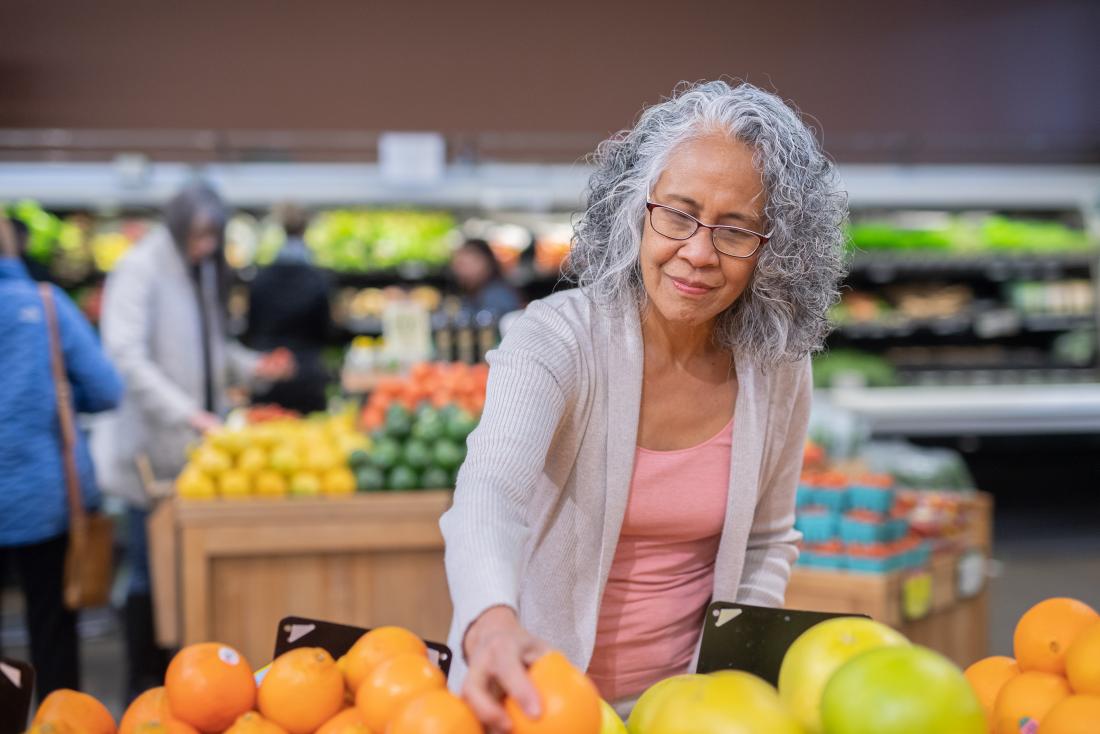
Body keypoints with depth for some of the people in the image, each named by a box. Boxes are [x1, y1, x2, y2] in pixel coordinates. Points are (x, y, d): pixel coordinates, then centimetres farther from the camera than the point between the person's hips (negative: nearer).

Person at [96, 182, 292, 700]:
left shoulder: (203, 271, 13)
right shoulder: (139, 270, -10)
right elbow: (127, 357, -19)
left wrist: (250, 366, 3)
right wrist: (187, 413, -25)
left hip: (195, 443, 7)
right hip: (152, 444, -6)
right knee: (151, 569, -1)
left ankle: (171, 673, 20)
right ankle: (144, 685, 10)